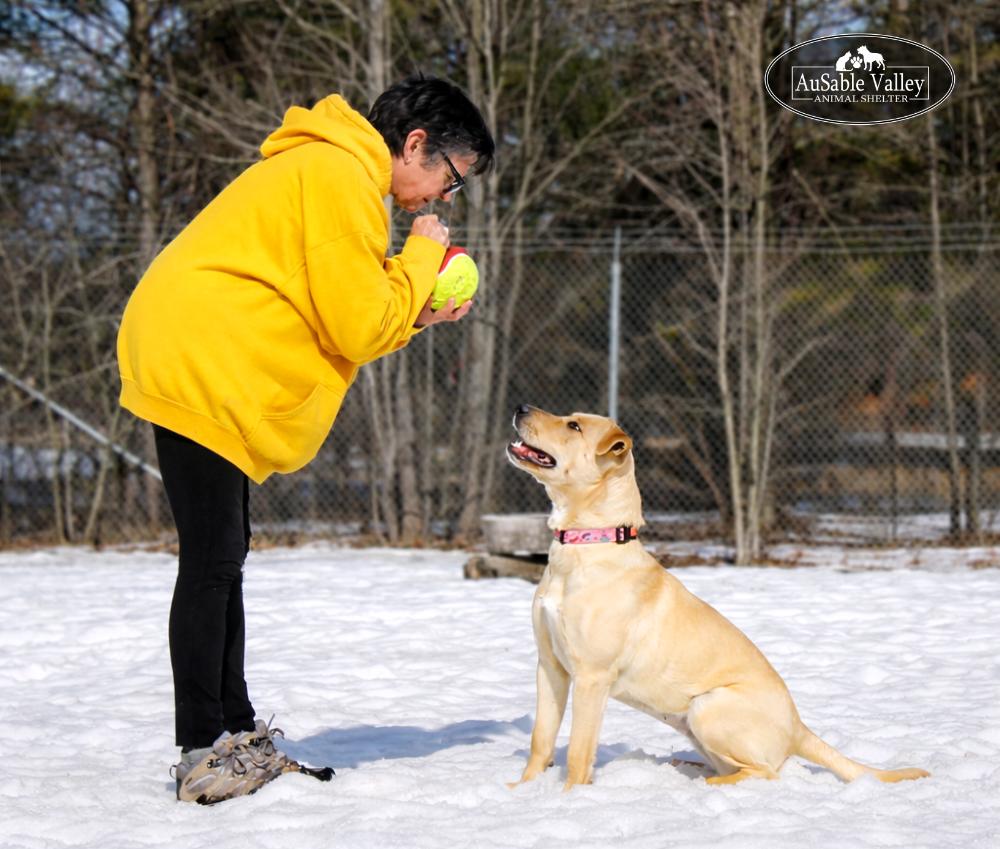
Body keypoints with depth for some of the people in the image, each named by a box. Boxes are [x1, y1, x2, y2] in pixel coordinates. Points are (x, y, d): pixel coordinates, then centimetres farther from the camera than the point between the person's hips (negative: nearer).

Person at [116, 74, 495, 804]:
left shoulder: (339, 173, 19)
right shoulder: (338, 177, -15)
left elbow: (335, 320, 17)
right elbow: (358, 327, -17)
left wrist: (419, 314, 7)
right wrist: (422, 258, -5)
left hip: (212, 374, 11)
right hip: (197, 373, -11)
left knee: (223, 559, 12)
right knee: (213, 560, -9)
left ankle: (237, 736, 18)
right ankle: (204, 755, -5)